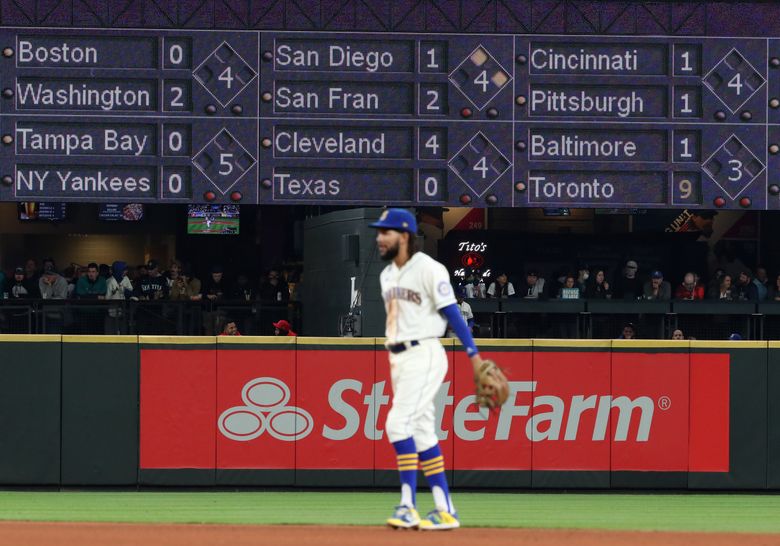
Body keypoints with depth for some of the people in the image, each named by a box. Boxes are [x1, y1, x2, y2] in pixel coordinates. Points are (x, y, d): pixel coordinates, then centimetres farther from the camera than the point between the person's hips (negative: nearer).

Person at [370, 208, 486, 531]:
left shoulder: (428, 269, -10)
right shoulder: (387, 275, 15)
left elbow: (452, 313, -14)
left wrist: (473, 355, -17)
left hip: (424, 356, -9)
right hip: (397, 359, 9)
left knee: (399, 423, -19)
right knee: (422, 432, 7)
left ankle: (408, 505, -18)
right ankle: (444, 510, 9)